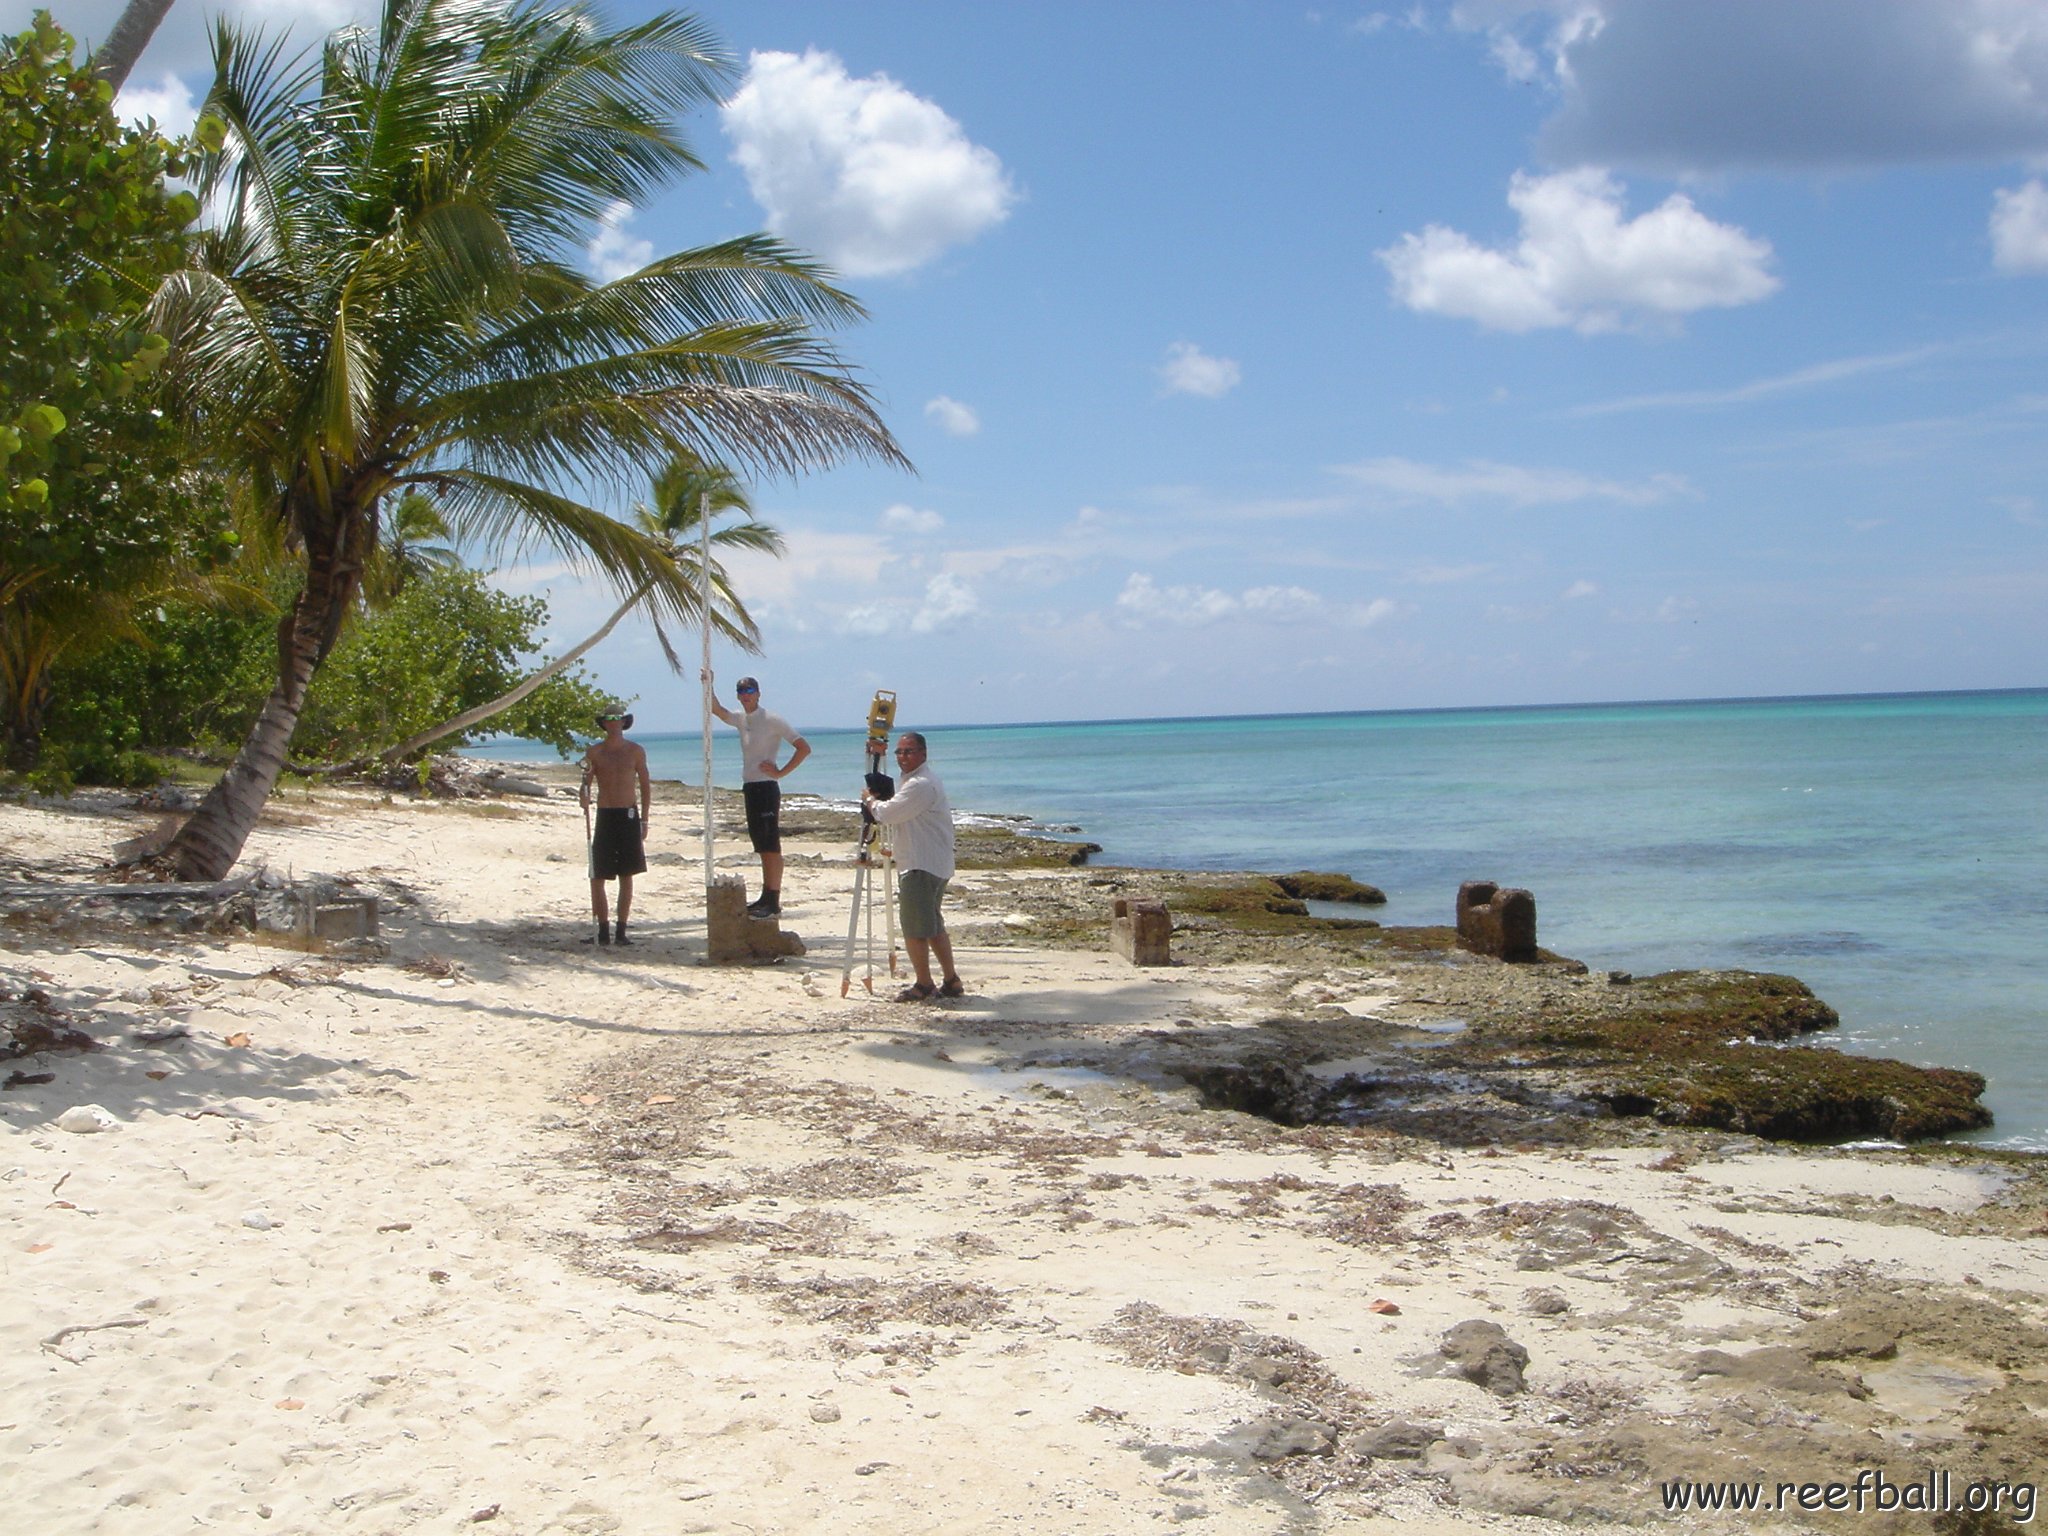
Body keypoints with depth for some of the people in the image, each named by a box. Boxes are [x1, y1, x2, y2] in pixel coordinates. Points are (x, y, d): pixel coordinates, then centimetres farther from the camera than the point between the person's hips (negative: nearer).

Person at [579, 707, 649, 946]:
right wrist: (584, 798, -18)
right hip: (605, 816, 0)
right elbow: (586, 785, 5)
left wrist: (644, 821, 4)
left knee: (627, 876, 3)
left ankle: (621, 930, 8)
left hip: (630, 816, 1)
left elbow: (645, 786, 9)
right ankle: (603, 928, 2)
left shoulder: (636, 751, 5)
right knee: (597, 876, -6)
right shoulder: (594, 753, 4)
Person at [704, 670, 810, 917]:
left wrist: (781, 772, -13)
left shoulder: (772, 720, -9)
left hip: (766, 788, -8)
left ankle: (774, 903, -10)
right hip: (749, 788, 8)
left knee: (771, 847, -8)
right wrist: (708, 685, 1)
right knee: (762, 847, 13)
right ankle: (766, 897, 18)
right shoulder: (741, 719, 13)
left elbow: (803, 748, -12)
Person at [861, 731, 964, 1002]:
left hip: (921, 867, -11)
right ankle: (951, 981, 19)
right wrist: (878, 800, 11)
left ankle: (924, 986, -2)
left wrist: (869, 799, -1)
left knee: (914, 928, -6)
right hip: (934, 866, 11)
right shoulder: (919, 780, 18)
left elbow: (887, 814, -19)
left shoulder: (921, 784, -18)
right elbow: (900, 814, 27)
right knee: (933, 925, 16)